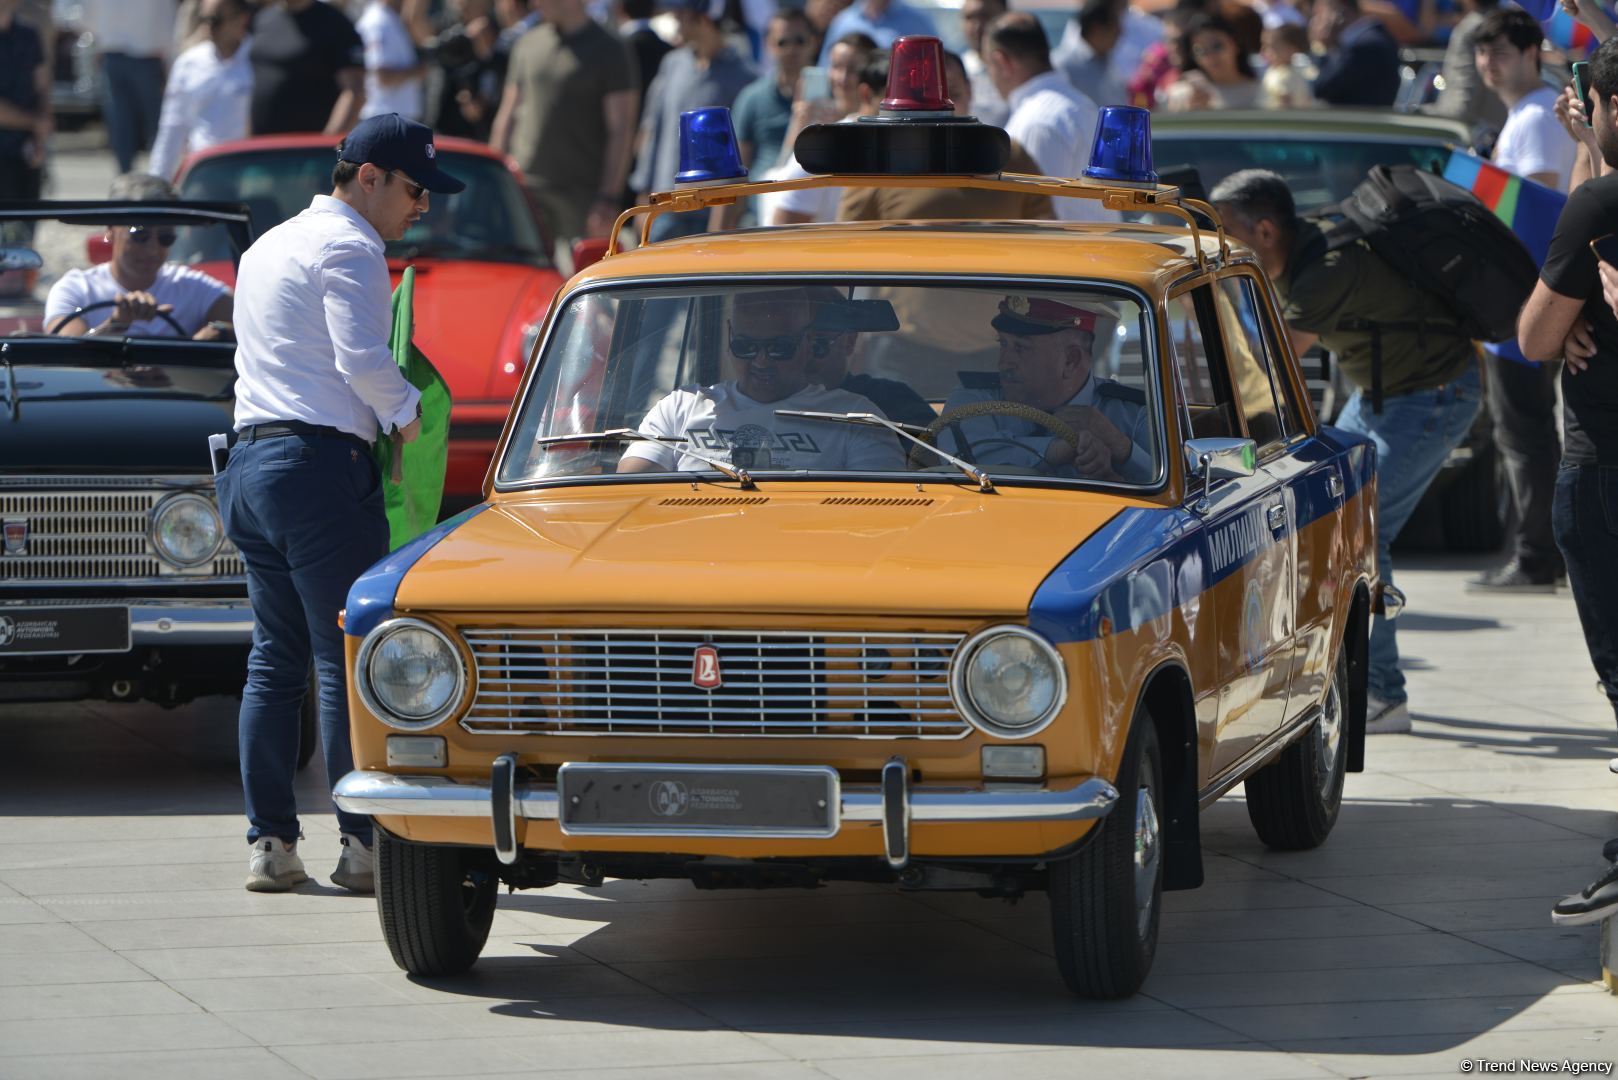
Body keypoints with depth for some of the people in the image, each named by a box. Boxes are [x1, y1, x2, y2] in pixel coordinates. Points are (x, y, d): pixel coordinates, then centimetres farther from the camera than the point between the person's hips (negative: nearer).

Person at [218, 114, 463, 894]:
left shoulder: (266, 248, 22)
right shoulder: (346, 246, -7)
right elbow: (363, 359, -18)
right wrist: (410, 414, -1)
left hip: (248, 457, 9)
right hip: (320, 461, -9)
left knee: (273, 659, 9)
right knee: (346, 658, -7)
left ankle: (269, 841, 5)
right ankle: (362, 843, -9)